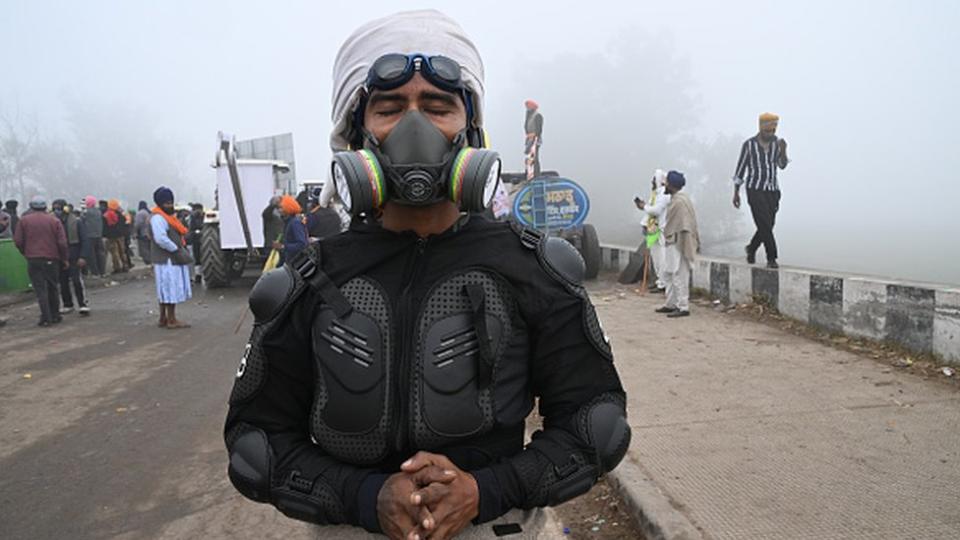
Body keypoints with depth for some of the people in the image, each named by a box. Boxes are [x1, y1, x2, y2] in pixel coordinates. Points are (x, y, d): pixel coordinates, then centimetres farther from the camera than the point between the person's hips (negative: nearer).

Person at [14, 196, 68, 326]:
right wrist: (64, 259, 6)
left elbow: (18, 241, -2)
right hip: (52, 259, 1)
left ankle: (46, 318, -5)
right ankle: (55, 315, 18)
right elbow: (62, 243, -4)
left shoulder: (24, 220, 2)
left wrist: (26, 253, 14)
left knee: (40, 289, 0)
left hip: (33, 260, -1)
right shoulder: (55, 221, 1)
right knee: (53, 288, 13)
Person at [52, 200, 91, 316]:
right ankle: (67, 305, 20)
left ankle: (83, 304, -7)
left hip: (74, 257, -4)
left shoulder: (76, 221, -5)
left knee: (77, 280, -12)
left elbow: (84, 240, -6)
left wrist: (83, 257, -14)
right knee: (63, 282, 9)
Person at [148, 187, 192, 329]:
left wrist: (183, 250, 10)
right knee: (171, 289, -7)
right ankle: (172, 320, -2)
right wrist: (177, 250, -20)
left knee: (166, 290, 15)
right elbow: (161, 239, -26)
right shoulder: (157, 218, -14)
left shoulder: (168, 216, 19)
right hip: (167, 260, -11)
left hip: (172, 259, 11)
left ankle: (163, 319, 23)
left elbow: (177, 235, 22)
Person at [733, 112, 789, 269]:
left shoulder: (777, 143, 4)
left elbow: (782, 165, -6)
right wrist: (736, 192, -1)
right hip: (755, 190, -4)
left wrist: (783, 150, -26)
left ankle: (751, 249, 33)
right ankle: (771, 258, -3)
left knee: (768, 225, 9)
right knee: (765, 225, -12)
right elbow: (740, 168, 0)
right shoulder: (749, 144, -5)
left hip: (772, 191, 4)